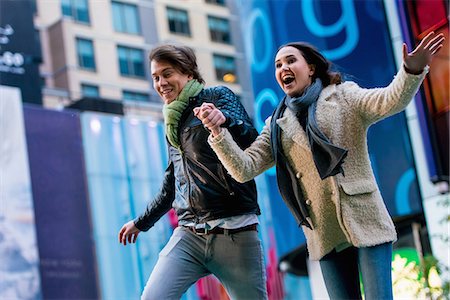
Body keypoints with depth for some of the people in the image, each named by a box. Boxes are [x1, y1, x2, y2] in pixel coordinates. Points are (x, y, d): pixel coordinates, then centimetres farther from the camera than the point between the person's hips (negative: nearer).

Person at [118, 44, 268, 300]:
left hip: (234, 233, -5)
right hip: (189, 235, 5)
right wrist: (141, 222, 38)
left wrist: (224, 121, -36)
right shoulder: (173, 124, 20)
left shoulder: (216, 97, 2)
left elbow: (252, 142, -15)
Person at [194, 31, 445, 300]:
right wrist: (218, 131, -10)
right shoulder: (277, 125, 14)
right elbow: (244, 169, 5)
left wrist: (412, 71, -34)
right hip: (325, 235, 3)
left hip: (365, 221, -3)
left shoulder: (343, 96, 5)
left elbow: (390, 101, -13)